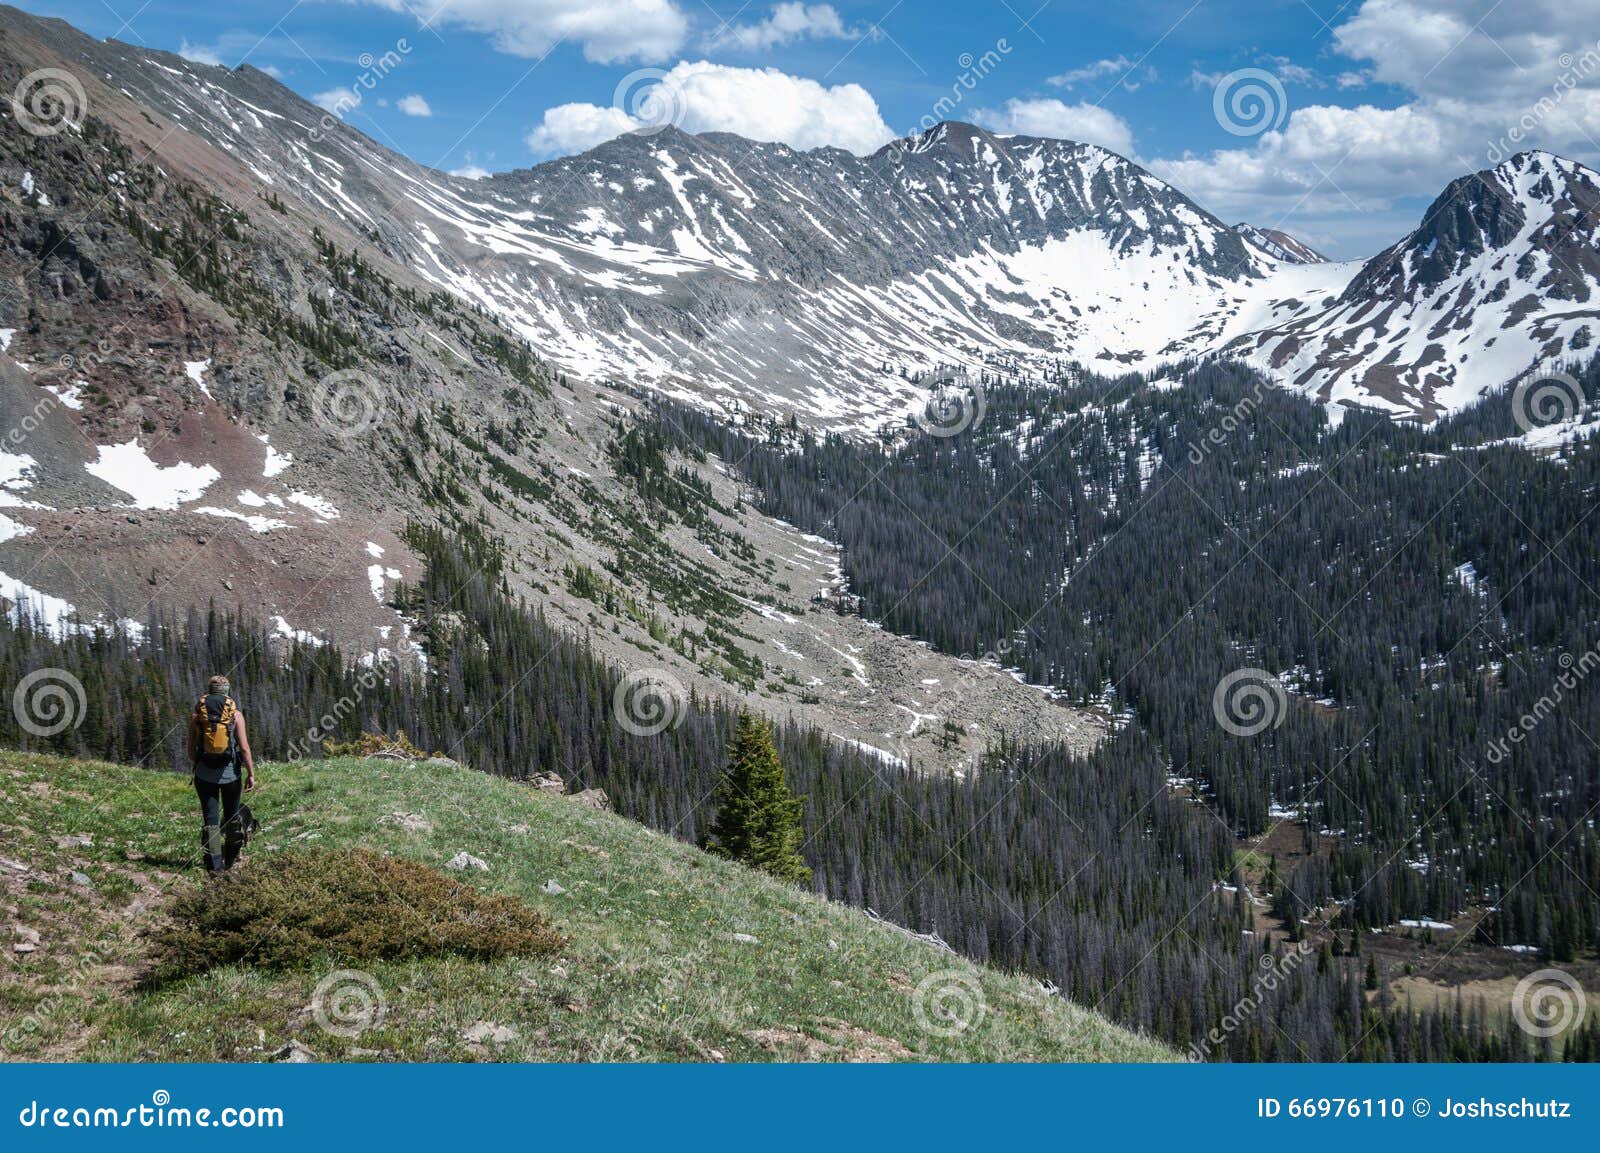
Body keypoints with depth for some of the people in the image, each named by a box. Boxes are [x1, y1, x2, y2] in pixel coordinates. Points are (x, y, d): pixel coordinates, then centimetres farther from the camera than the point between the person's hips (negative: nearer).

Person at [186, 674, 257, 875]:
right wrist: (251, 774, -2)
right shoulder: (235, 714, -3)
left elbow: (191, 747, 4)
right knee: (231, 816, 16)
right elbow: (244, 747, -8)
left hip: (204, 773, 0)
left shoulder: (196, 713, 1)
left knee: (210, 818, 2)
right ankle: (230, 860, 24)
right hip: (230, 772, 0)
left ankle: (214, 865, -5)